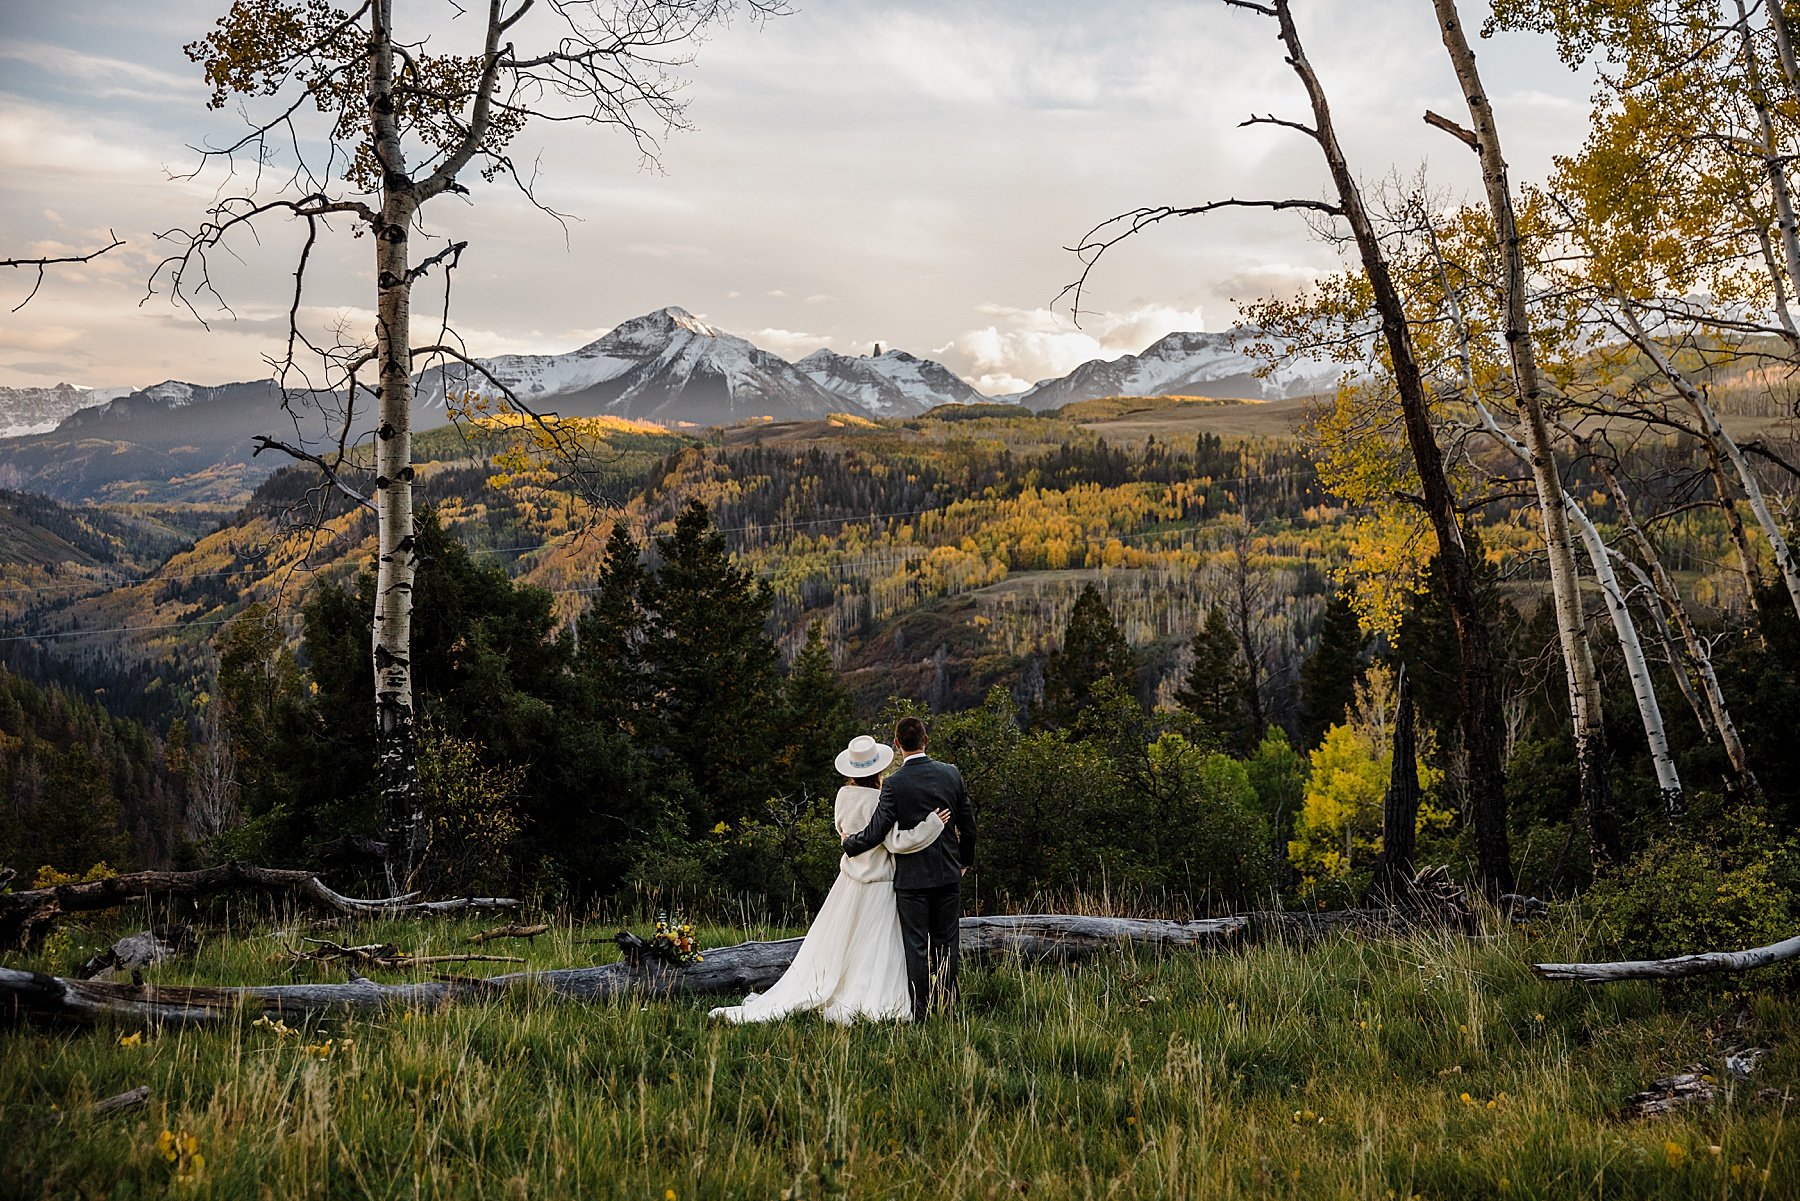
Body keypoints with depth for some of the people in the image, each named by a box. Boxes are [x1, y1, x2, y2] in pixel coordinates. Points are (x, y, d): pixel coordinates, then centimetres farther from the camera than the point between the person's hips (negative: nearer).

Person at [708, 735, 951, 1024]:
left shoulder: (843, 796, 0)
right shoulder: (880, 801, -19)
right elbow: (896, 842, -21)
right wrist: (932, 823, -19)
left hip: (850, 880, 6)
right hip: (879, 885, -6)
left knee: (829, 947, 14)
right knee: (874, 953, 4)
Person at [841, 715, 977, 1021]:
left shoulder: (894, 783, -14)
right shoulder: (951, 774, -1)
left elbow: (875, 833, -13)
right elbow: (968, 826, 6)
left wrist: (848, 843, 7)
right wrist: (965, 860, 21)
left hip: (911, 876, -4)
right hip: (948, 872, 4)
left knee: (916, 947, 5)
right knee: (945, 943, 13)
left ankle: (920, 1013, 7)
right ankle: (946, 1006, 18)